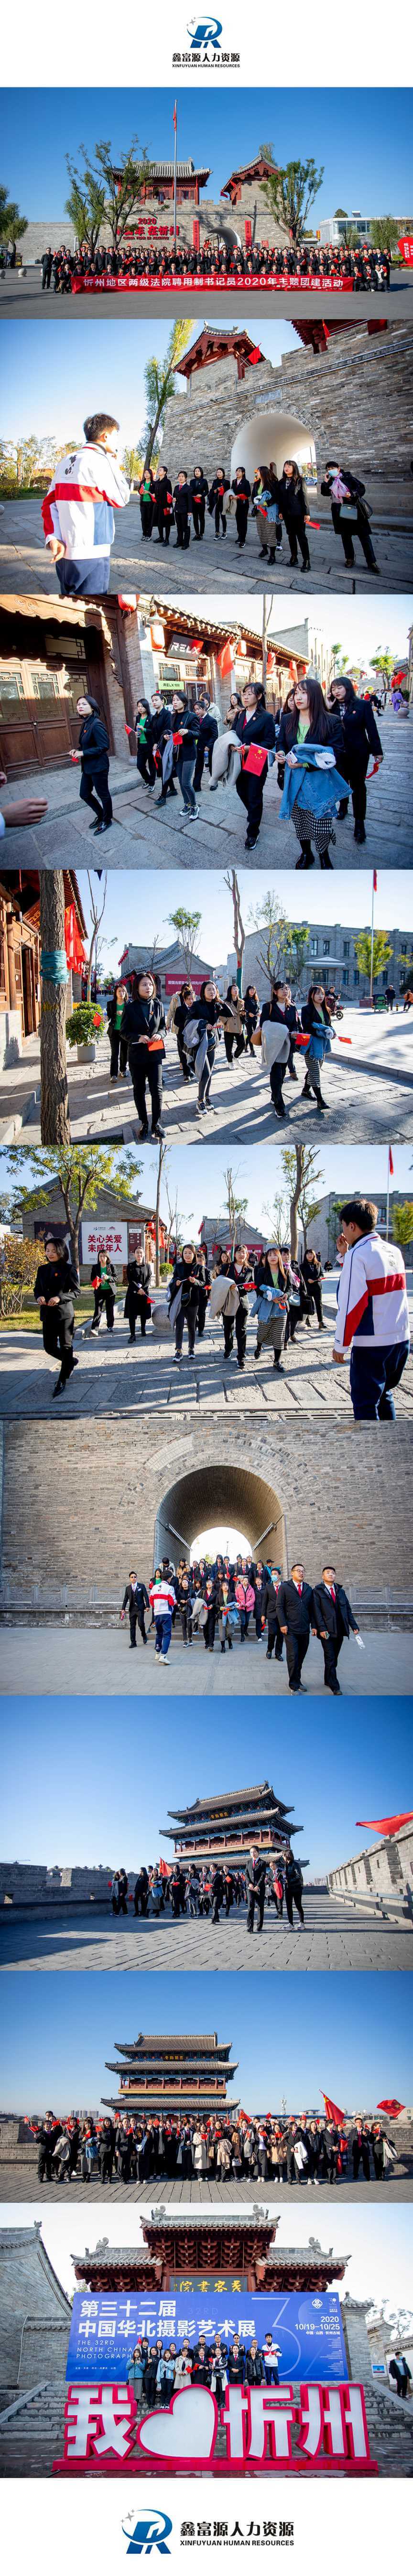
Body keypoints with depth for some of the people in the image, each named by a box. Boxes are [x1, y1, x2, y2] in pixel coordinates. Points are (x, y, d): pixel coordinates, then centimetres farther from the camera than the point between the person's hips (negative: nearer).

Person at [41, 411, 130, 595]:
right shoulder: (99, 461, -11)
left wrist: (53, 538, -3)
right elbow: (121, 500, -2)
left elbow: (50, 504, 6)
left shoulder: (65, 462, 12)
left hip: (64, 551, 8)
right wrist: (115, 465, 6)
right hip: (90, 553, -8)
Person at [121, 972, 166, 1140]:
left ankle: (156, 1123, 9)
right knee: (139, 1090, 8)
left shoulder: (158, 1005, 2)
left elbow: (163, 1026, 11)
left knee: (157, 1089, -4)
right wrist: (138, 1038, -21)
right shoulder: (130, 1007, -6)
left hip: (155, 1054, 1)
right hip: (137, 1055, -1)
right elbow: (124, 1031, -3)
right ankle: (144, 1123, 20)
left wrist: (160, 1035, -11)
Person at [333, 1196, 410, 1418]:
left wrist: (341, 1345, -11)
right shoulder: (394, 1251, 9)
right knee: (384, 1395, 22)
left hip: (371, 1344, -8)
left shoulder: (358, 1255, -14)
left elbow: (350, 1304, -18)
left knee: (365, 1404, 0)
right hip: (401, 1339, 8)